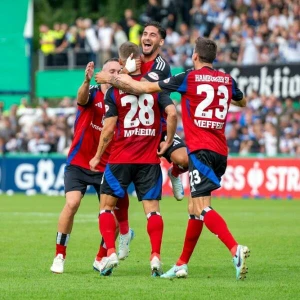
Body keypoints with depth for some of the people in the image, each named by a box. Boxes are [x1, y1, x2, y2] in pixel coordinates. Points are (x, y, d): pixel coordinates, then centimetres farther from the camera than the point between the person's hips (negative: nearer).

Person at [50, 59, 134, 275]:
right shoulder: (92, 94, -8)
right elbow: (82, 98, -31)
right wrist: (87, 81, -53)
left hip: (106, 166, 3)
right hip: (79, 163, -3)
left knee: (113, 210, -3)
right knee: (72, 203, -19)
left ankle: (101, 258, 18)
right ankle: (60, 256, -6)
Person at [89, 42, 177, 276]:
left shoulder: (114, 91, -4)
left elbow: (109, 129, -6)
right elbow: (172, 113, -10)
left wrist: (98, 156, 4)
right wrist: (168, 142, 3)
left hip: (121, 158, -2)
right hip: (150, 159, 2)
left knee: (107, 204, 10)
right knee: (152, 208, 3)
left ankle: (111, 252, -2)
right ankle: (156, 256, -8)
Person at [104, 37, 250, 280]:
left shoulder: (189, 78, -3)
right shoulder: (227, 80, 10)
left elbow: (146, 88, 5)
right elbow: (242, 102, 33)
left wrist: (119, 81, 20)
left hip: (201, 149, -7)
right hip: (220, 152, 7)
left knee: (202, 208, -15)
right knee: (195, 209, 14)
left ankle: (236, 249, -34)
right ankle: (182, 265, 20)